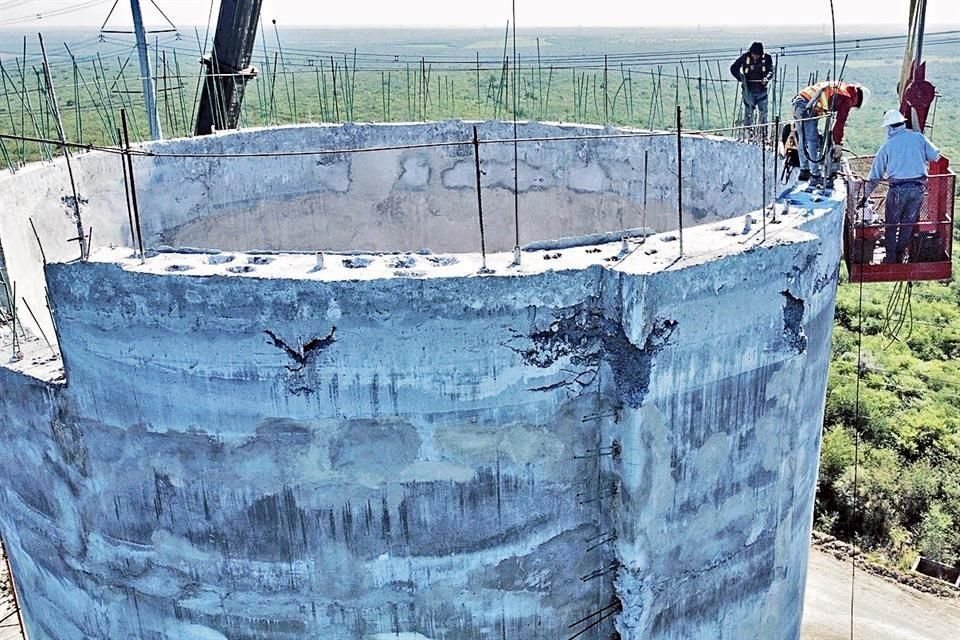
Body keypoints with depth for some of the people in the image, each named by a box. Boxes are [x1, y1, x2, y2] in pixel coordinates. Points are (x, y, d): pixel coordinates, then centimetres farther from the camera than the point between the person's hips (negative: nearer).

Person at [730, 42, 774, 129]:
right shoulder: (745, 57, -6)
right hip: (748, 90, -2)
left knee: (763, 111, 7)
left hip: (761, 90, 2)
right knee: (748, 111, -5)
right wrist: (740, 78, -13)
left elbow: (772, 70, 2)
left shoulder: (766, 58, -3)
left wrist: (767, 78, -19)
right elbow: (733, 68, 1)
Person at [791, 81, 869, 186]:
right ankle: (815, 178, 0)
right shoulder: (847, 99, -1)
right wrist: (838, 144, 5)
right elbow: (840, 122, -2)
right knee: (813, 142, -3)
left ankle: (804, 171, 30)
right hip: (807, 107, -9)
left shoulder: (839, 87, 23)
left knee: (804, 140, 19)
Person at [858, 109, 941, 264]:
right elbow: (935, 156, 10)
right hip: (918, 187, 2)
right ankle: (900, 254, 24)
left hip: (898, 188, -1)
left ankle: (890, 257, 15)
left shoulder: (887, 146, 6)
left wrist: (865, 196, 16)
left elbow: (875, 175, 9)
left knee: (892, 224, 13)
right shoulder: (919, 137, 7)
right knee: (908, 223, 15)